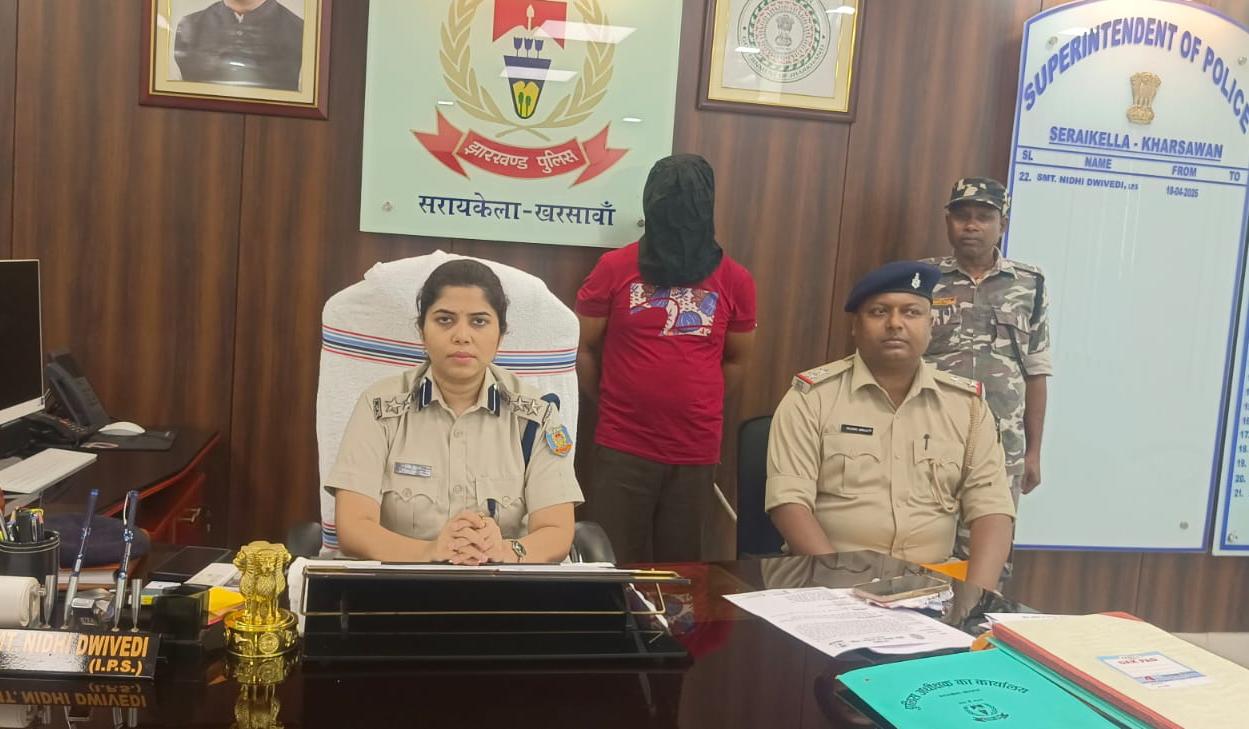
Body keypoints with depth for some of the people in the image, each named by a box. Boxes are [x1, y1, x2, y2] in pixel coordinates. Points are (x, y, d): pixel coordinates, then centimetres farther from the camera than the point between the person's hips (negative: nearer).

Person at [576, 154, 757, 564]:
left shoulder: (734, 281, 1)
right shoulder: (615, 269, -3)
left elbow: (736, 361, 12)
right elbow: (582, 349, 5)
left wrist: (696, 407, 9)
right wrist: (612, 404, 6)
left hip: (697, 454, 2)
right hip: (622, 449, -1)